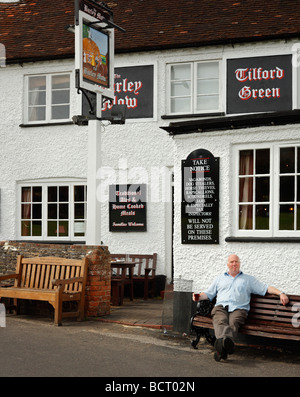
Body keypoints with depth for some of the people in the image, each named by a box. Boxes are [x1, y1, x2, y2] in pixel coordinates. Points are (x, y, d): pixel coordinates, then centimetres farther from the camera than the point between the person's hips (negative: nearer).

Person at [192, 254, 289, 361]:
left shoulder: (248, 279, 28)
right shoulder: (220, 278, 32)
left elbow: (266, 288, 20)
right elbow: (209, 293, 29)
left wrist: (281, 293, 5)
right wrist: (199, 297, 8)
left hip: (238, 308, -1)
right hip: (221, 307, 1)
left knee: (233, 323, -35)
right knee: (220, 321, -35)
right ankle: (225, 343, -65)